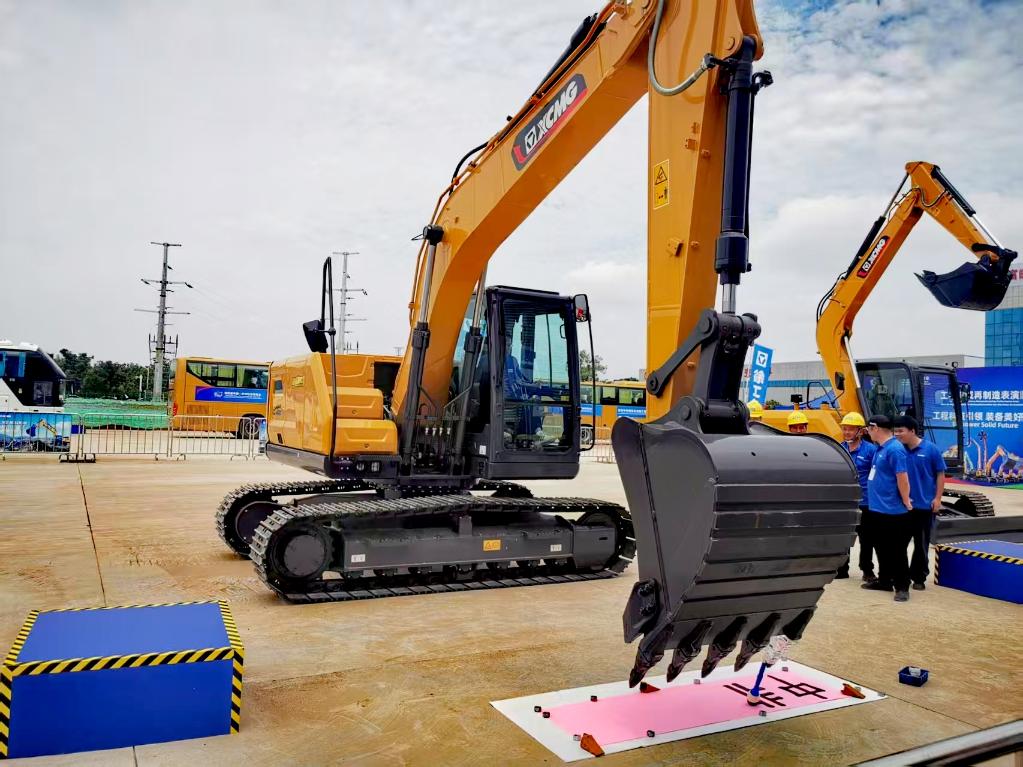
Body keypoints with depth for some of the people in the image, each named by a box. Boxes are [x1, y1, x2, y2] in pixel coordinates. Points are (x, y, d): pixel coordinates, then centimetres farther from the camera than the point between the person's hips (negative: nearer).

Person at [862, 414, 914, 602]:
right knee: (882, 548, 18)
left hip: (892, 511, -10)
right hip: (877, 509, 10)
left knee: (897, 551, 1)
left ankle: (902, 587, 11)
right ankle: (884, 581, 29)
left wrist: (905, 501, -14)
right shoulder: (881, 448, 11)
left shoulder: (894, 449, -20)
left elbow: (902, 478, -23)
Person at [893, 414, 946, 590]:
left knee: (921, 543, 9)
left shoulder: (930, 449, -8)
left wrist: (937, 498, -6)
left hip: (925, 504, -2)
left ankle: (918, 577, 22)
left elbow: (940, 474, -3)